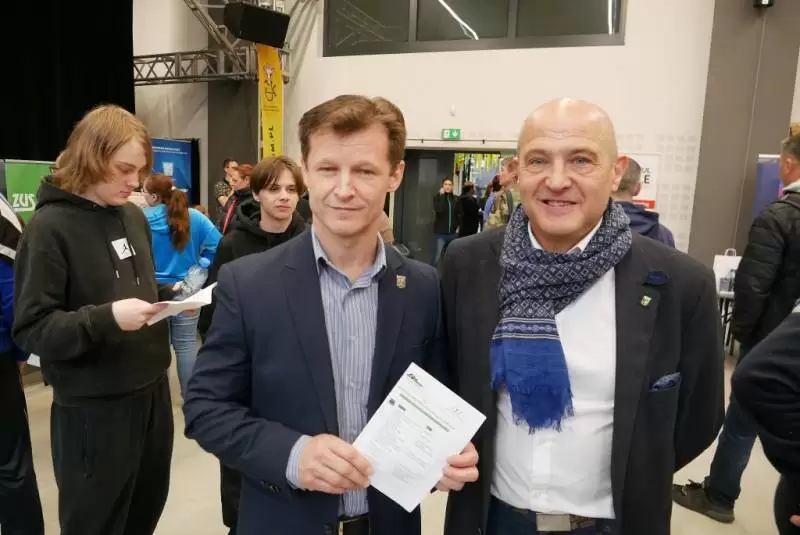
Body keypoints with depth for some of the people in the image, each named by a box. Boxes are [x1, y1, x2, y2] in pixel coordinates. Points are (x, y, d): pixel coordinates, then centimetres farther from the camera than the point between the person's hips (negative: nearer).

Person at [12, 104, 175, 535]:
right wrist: (106, 319, -30)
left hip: (152, 390, 6)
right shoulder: (50, 226, -14)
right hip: (93, 409, -6)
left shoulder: (134, 216, 7)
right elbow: (30, 329, -15)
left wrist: (170, 297, -2)